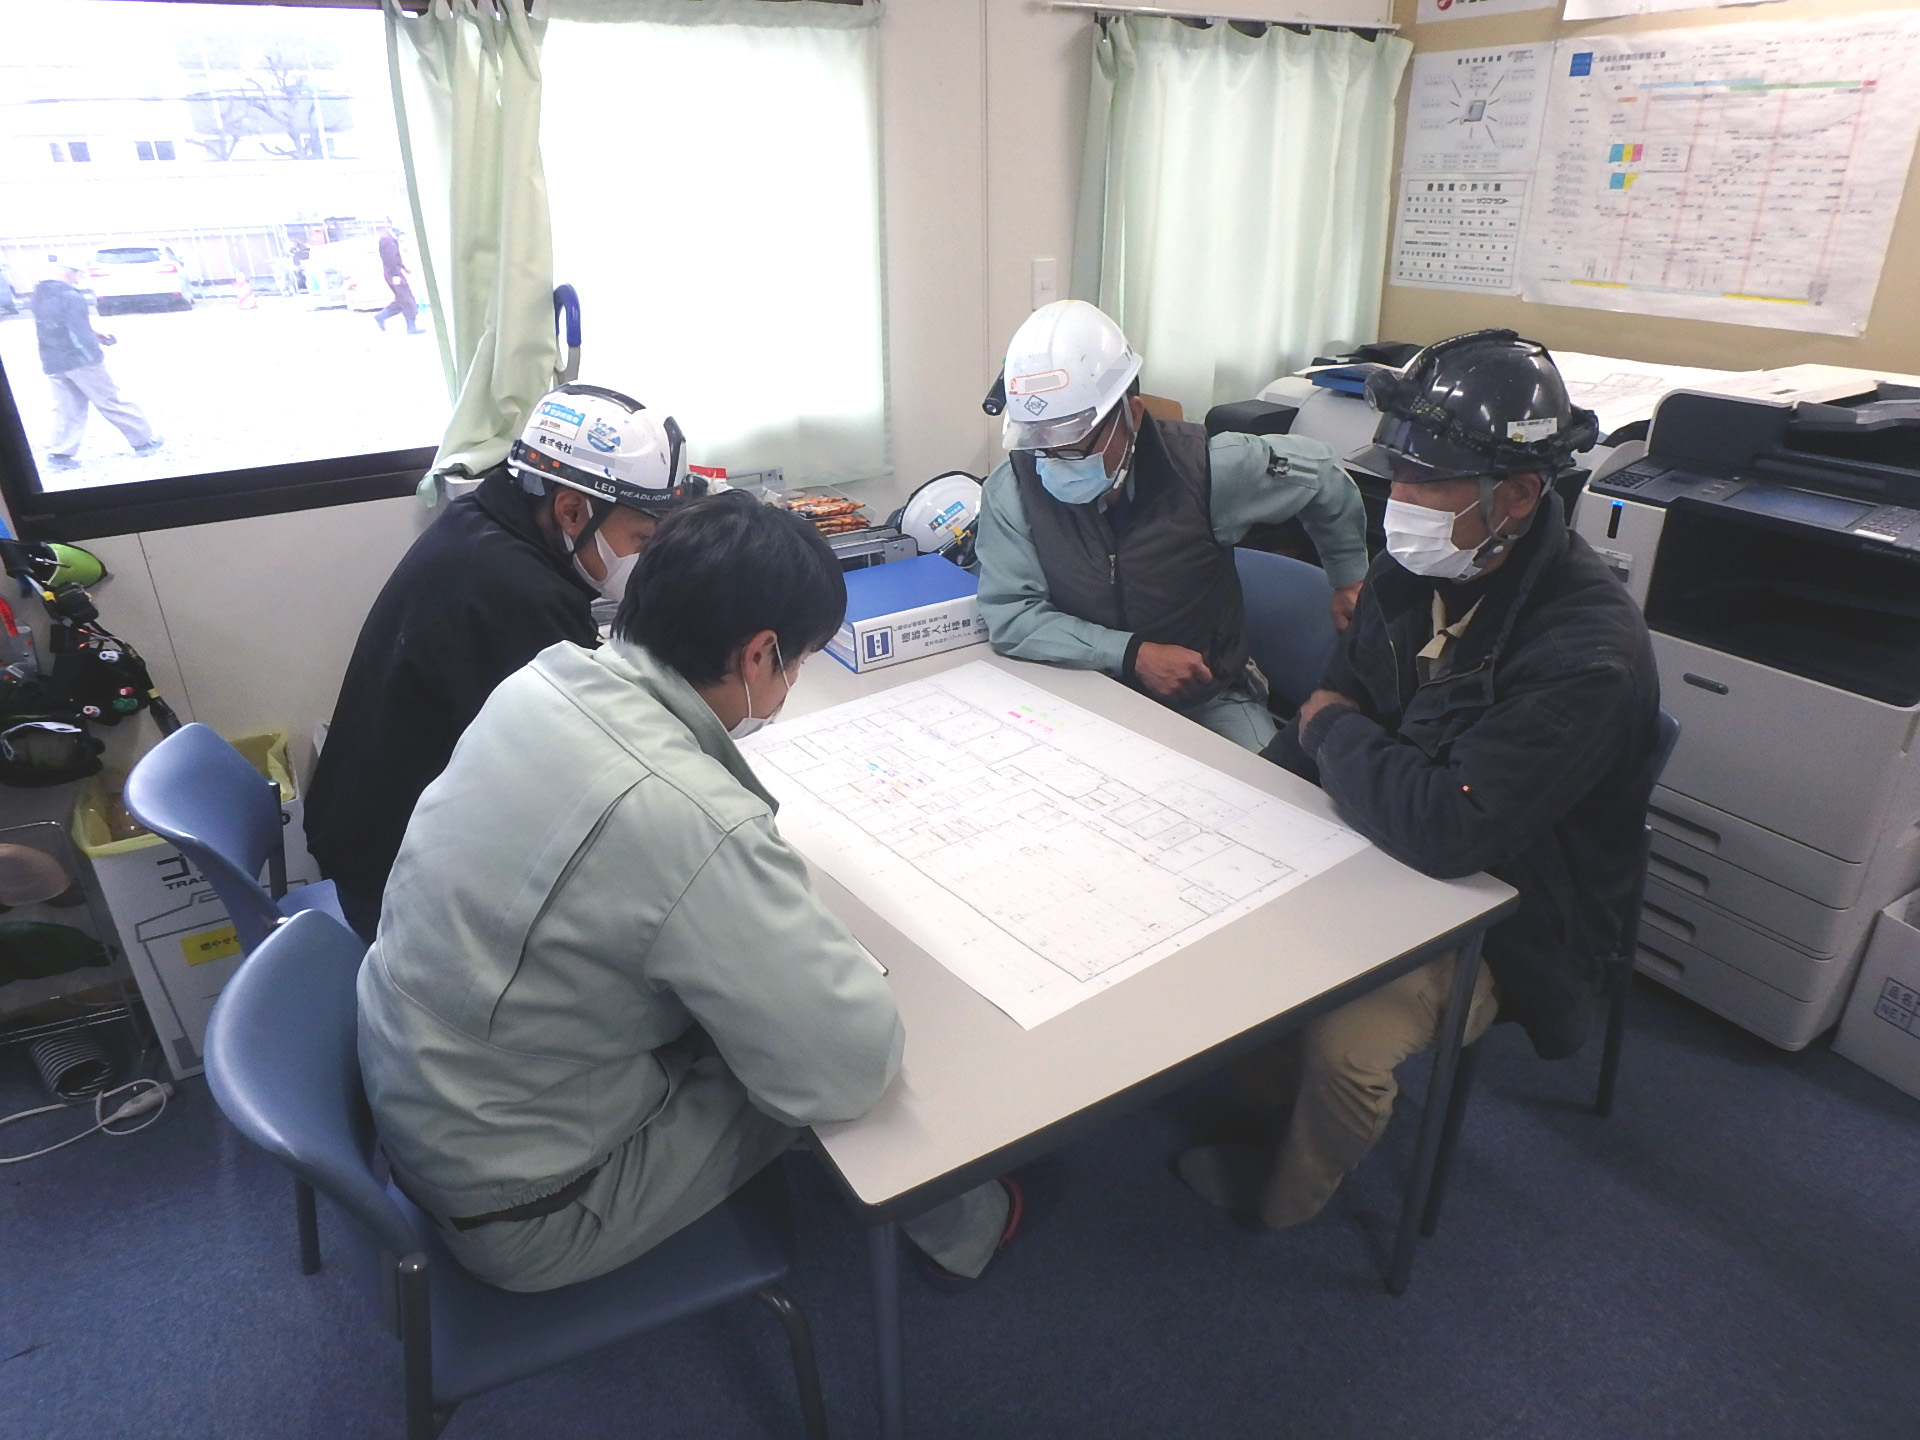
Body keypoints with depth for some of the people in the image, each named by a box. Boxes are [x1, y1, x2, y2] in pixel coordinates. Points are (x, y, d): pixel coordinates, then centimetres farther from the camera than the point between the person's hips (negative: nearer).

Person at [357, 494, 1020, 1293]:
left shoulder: (542, 679, -11)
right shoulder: (695, 823, -35)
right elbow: (853, 1068, -27)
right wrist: (809, 925, -8)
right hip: (513, 1214, -7)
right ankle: (960, 1226, 36)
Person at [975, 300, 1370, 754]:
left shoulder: (1204, 468, -15)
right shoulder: (1012, 490, -15)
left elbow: (1321, 474, 3)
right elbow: (1009, 615, -16)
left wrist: (1349, 579, 15)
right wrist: (1134, 654, -23)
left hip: (1208, 696, 1)